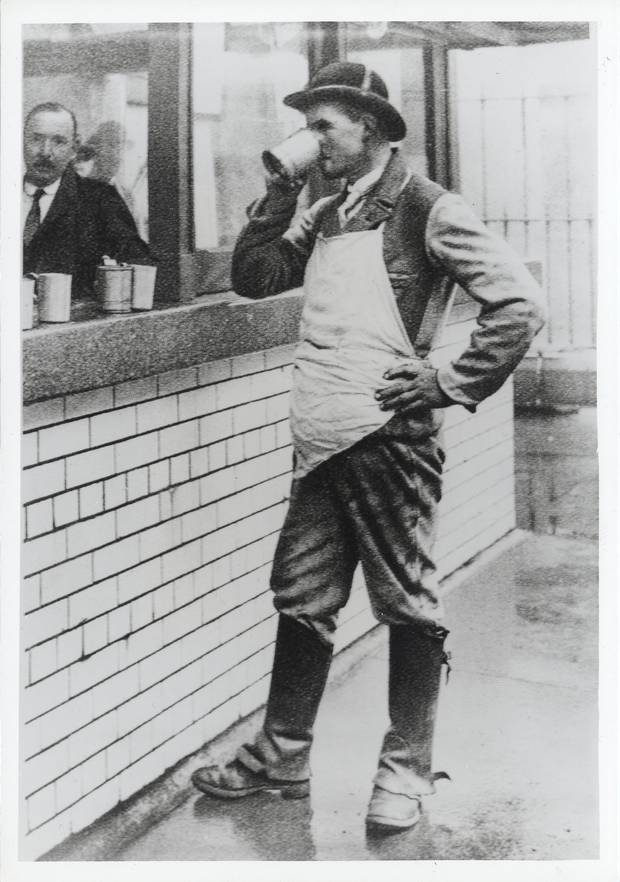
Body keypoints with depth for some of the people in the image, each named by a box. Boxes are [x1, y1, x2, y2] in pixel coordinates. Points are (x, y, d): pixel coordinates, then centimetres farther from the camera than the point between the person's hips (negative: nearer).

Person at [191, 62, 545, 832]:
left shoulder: (424, 208, -6)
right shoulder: (325, 216, 16)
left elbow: (518, 304, -11)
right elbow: (251, 276, 16)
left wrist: (447, 386, -11)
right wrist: (281, 190, 7)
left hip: (389, 438, -7)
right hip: (320, 441, 7)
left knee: (408, 607, 5)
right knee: (301, 602, 14)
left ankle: (406, 771, 17)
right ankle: (281, 756, 27)